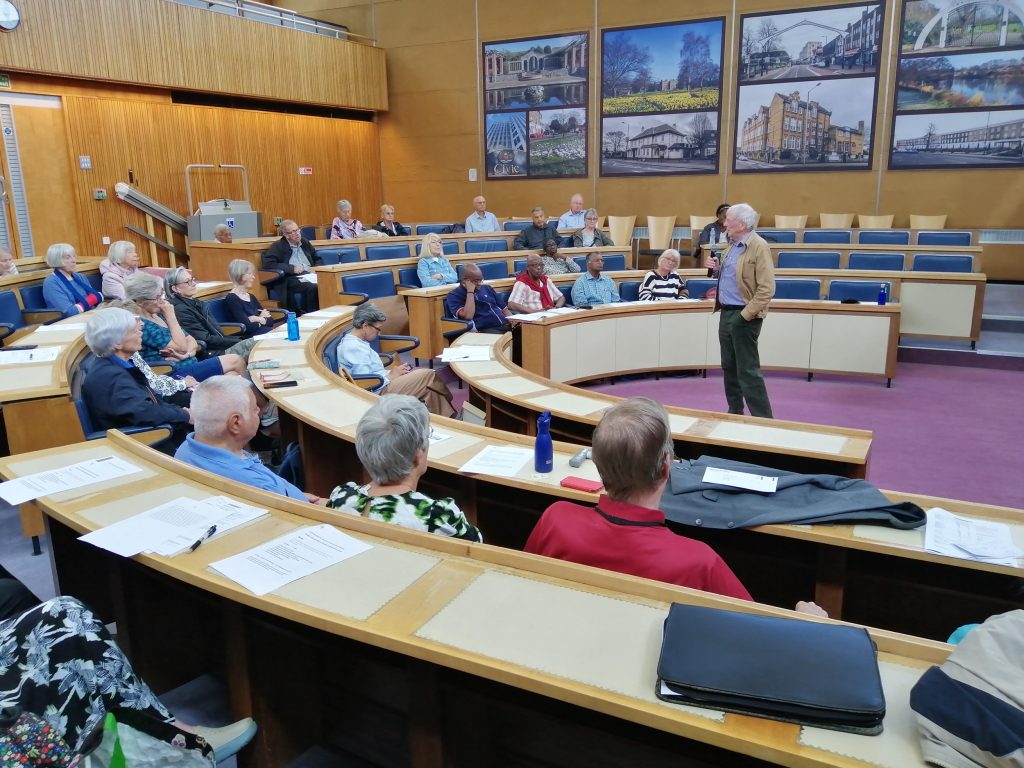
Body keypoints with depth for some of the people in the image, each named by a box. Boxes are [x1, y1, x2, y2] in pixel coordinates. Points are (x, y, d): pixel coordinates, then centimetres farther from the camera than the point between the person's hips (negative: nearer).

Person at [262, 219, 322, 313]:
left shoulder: (305, 242, 21)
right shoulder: (278, 246, 5)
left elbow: (318, 259, 28)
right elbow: (268, 264, -8)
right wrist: (292, 268, -12)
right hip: (292, 279, -5)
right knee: (313, 287, -35)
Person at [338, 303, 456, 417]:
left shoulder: (351, 341, 10)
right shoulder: (355, 348, -21)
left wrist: (390, 371, 5)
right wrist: (391, 376, -11)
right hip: (378, 394, -10)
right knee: (428, 375, -12)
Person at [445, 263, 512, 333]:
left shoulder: (487, 288, 21)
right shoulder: (454, 295, 2)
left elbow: (504, 308, 22)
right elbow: (468, 316, -14)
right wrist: (470, 291, -10)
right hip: (485, 330, -6)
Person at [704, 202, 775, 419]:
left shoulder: (759, 247, -15)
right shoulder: (733, 245, 12)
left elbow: (766, 289, -19)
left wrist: (745, 315, -21)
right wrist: (715, 268, 4)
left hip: (743, 316, -9)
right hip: (726, 312, 9)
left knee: (748, 371, -7)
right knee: (729, 367, 15)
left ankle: (764, 420, 1)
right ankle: (735, 413, 28)